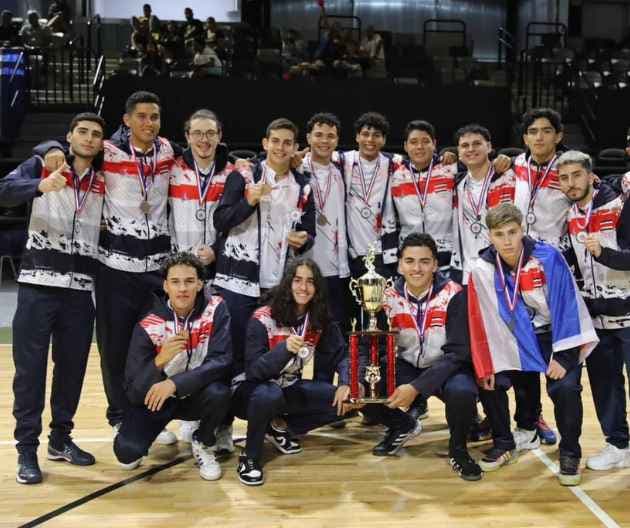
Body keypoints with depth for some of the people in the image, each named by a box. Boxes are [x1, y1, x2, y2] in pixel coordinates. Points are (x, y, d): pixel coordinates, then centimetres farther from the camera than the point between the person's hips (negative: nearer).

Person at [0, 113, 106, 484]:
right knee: (30, 366, -1)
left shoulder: (103, 180, 11)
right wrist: (41, 186, -30)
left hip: (81, 288, 3)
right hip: (39, 283, -3)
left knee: (73, 366, 9)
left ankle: (61, 437, 24)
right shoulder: (41, 165, 2)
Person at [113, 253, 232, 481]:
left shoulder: (215, 310, -15)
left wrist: (175, 383, -34)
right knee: (127, 452, -22)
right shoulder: (148, 325, -17)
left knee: (218, 392, -33)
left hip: (197, 394, 1)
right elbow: (133, 391, -19)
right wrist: (159, 361, -38)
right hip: (155, 397, 0)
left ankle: (203, 444, -1)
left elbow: (221, 361, -24)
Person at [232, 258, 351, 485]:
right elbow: (253, 370, -26)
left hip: (290, 388, 5)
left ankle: (280, 427, 4)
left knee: (341, 401, -13)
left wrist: (344, 384, -24)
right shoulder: (263, 319, -20)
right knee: (269, 395, -39)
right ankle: (250, 457, -13)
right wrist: (284, 348, -42)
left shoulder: (319, 321, -4)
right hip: (255, 390, -5)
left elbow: (341, 354, -4)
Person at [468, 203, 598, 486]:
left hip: (556, 336, -3)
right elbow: (481, 322, -8)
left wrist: (563, 357, -19)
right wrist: (486, 367, -8)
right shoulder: (482, 270, -13)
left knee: (565, 387, -23)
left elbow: (569, 306, -17)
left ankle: (570, 452, 2)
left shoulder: (549, 258, -20)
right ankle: (503, 443, 16)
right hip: (515, 342, 3)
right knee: (490, 383, -9)